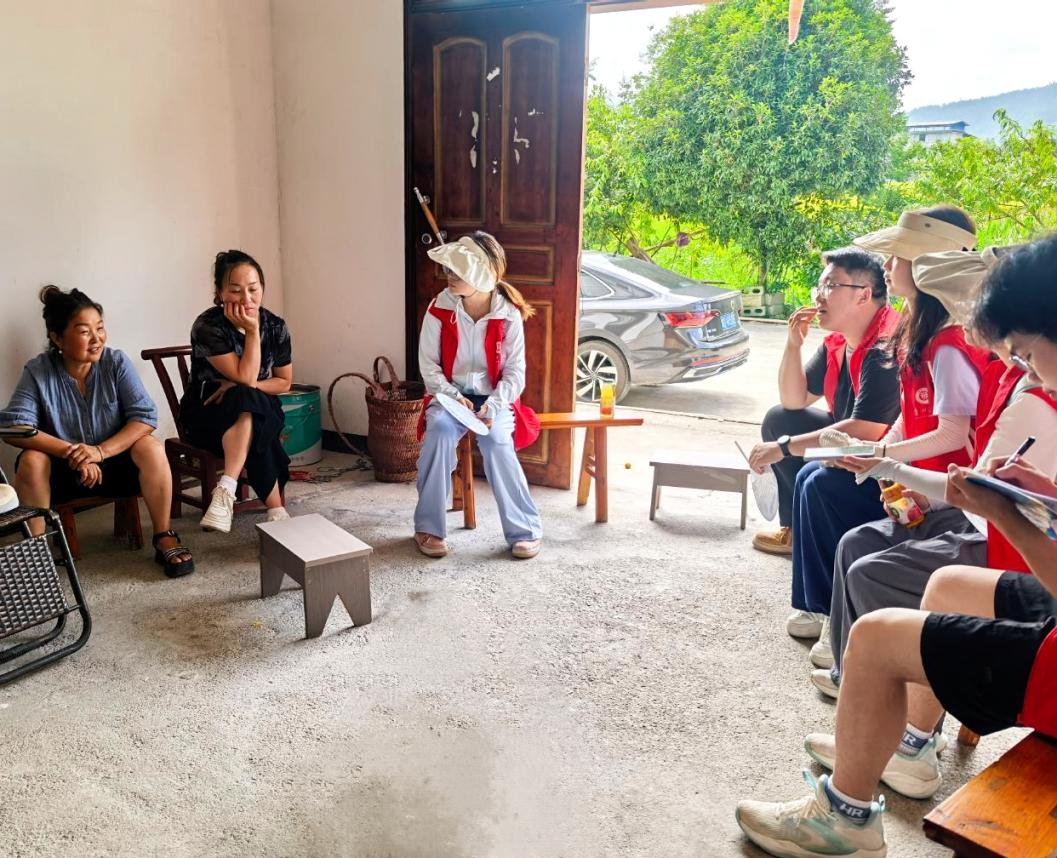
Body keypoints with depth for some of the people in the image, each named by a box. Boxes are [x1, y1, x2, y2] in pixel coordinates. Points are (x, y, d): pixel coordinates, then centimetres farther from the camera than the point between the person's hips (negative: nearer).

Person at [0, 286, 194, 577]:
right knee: (31, 460, -30)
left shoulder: (116, 362, -12)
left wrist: (100, 451, -32)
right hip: (63, 472, 0)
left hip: (116, 464, 0)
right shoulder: (38, 372, -12)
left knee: (150, 447, -28)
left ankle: (164, 539, -19)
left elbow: (145, 416, -19)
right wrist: (71, 453, -32)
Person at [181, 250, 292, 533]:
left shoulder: (275, 326, -6)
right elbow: (246, 376, -25)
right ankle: (276, 508, -36)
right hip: (207, 413, -3)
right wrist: (252, 331, -26)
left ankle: (226, 491, -37)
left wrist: (243, 387, -16)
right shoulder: (207, 327, -19)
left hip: (261, 412, 3)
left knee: (246, 401, -35)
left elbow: (284, 382, 0)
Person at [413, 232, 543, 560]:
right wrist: (452, 397, -19)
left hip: (494, 397, -1)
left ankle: (524, 530, -17)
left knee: (496, 439, -31)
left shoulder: (508, 314, -9)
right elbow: (428, 364, -4)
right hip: (450, 394, 1)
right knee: (439, 430, -32)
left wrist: (492, 406, -23)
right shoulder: (440, 309, -6)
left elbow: (515, 372, -7)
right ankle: (428, 527, -19)